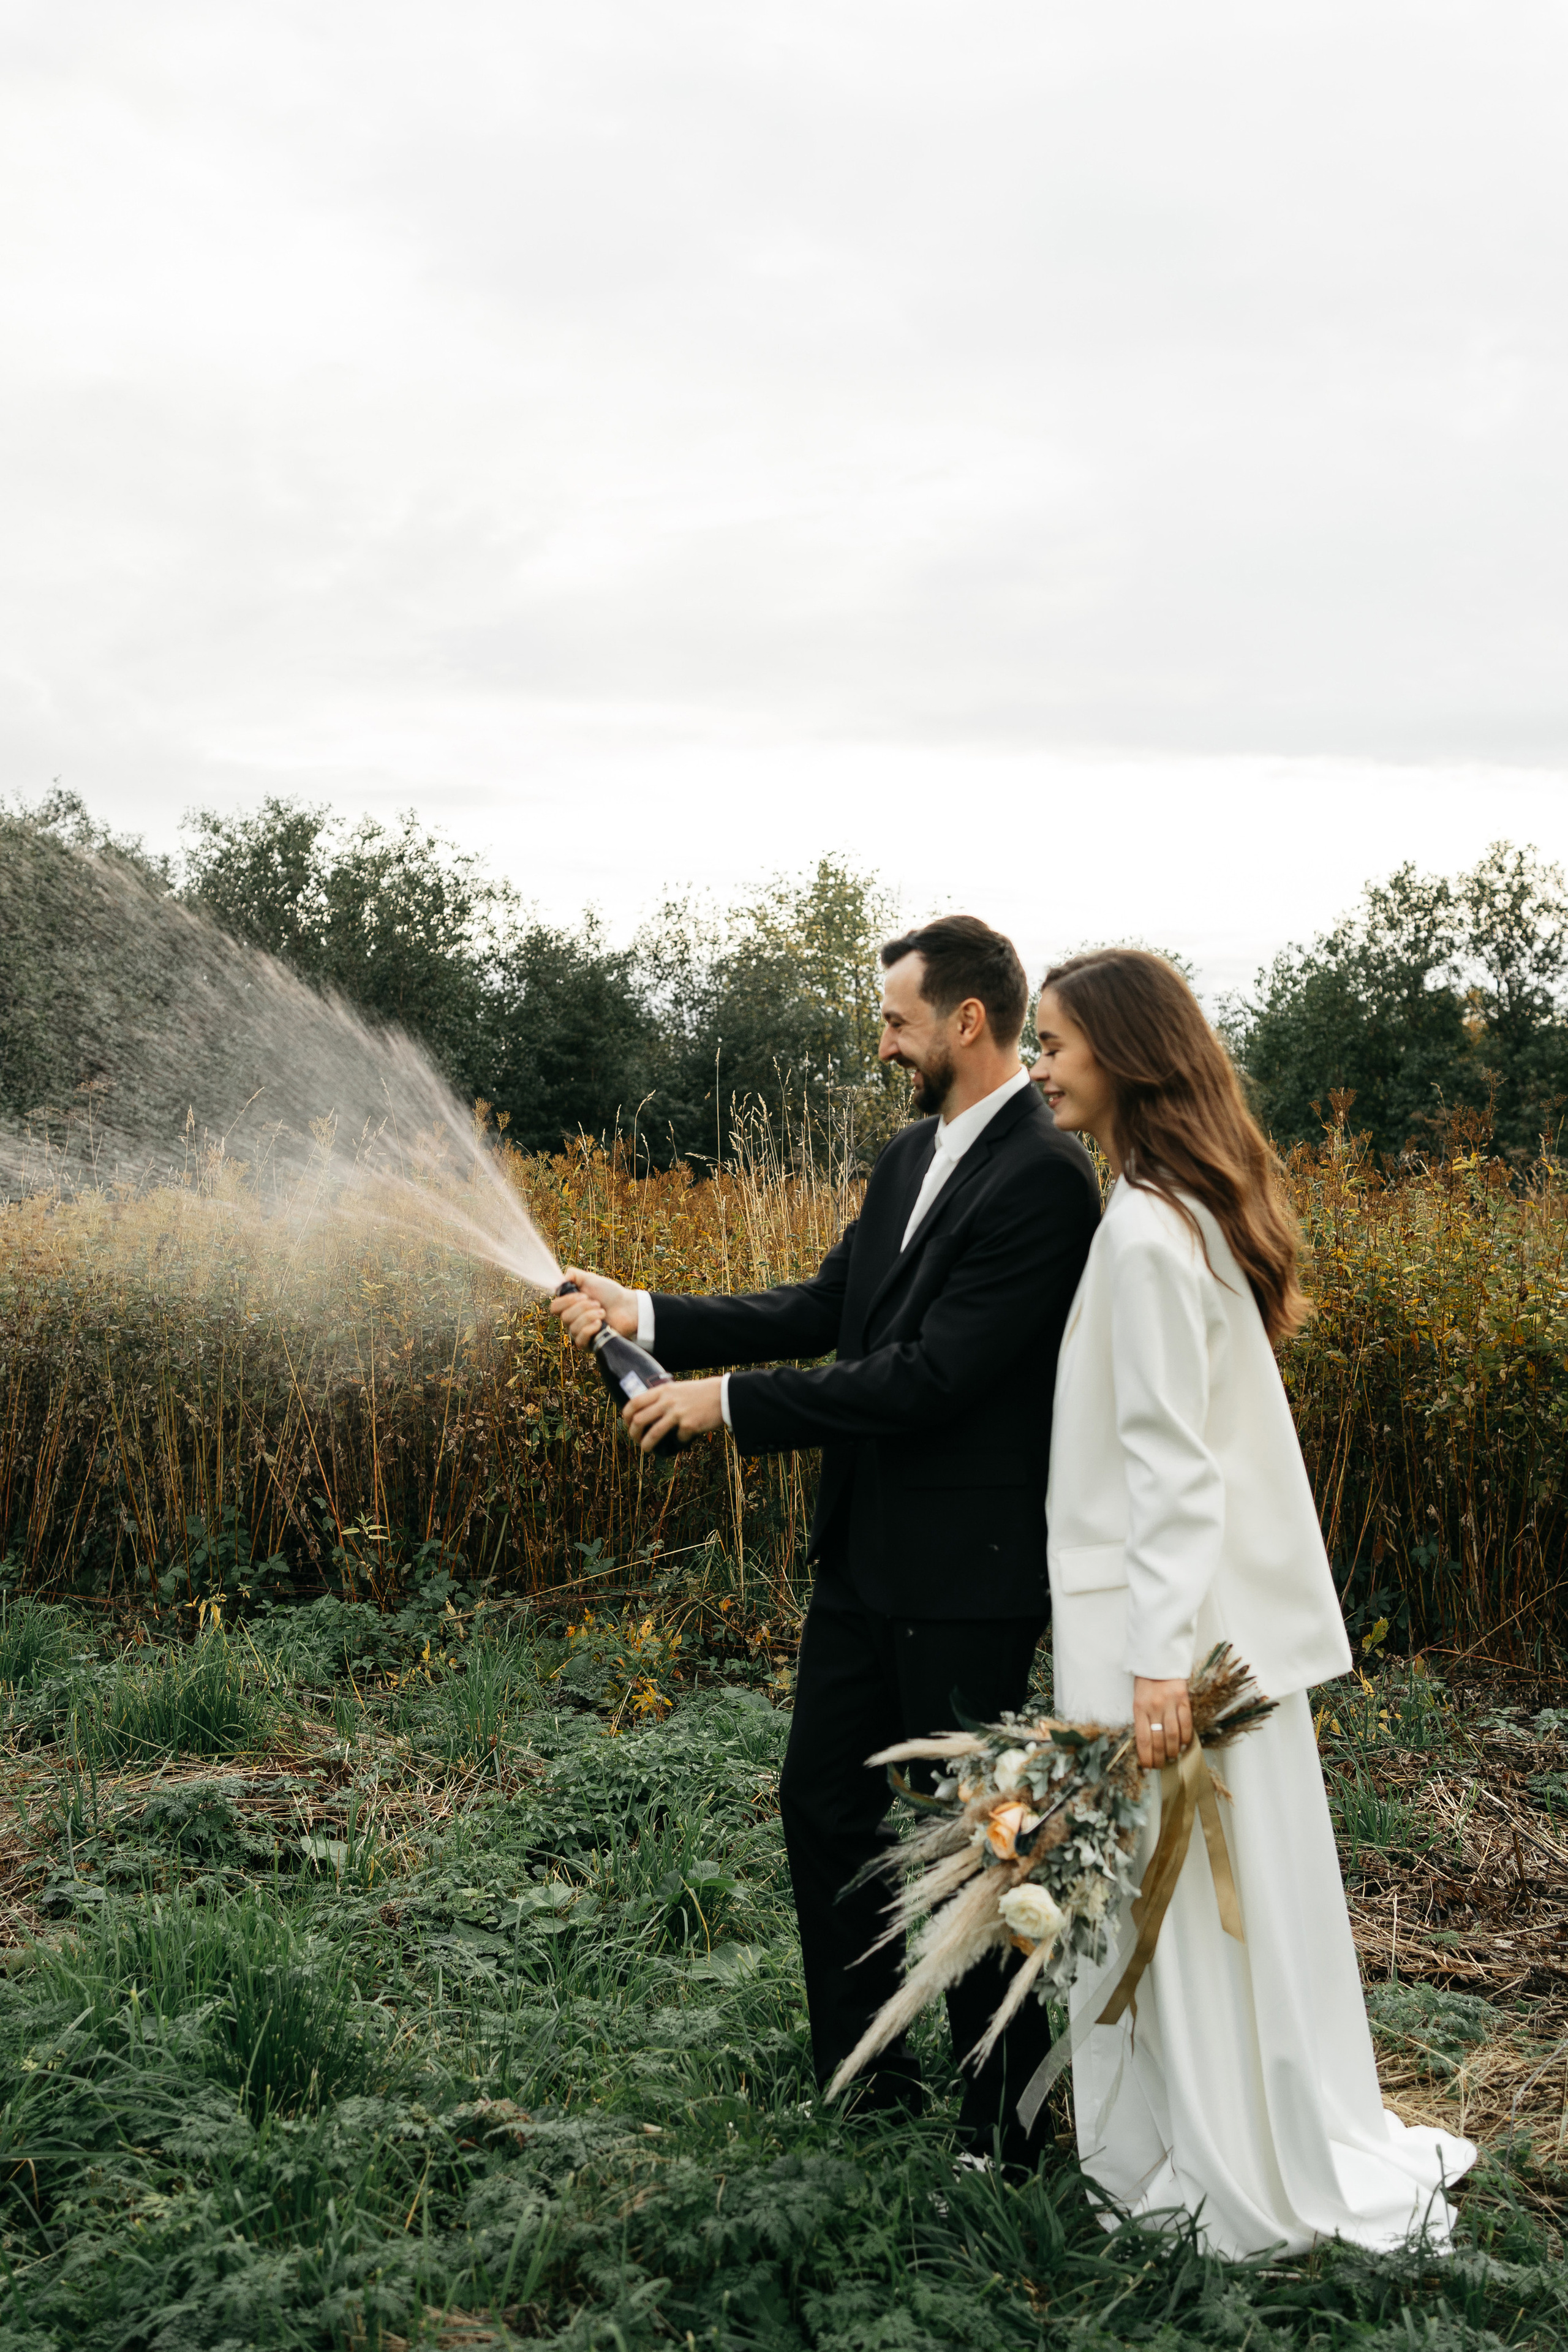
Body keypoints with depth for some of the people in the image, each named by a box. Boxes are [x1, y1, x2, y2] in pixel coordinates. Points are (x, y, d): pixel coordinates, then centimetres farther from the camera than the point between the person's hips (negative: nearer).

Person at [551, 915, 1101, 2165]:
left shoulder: (1044, 1178, -20)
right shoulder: (914, 1152, 10)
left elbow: (931, 1377, -25)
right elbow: (824, 1308, 11)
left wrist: (731, 1401, -19)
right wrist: (648, 1315, 3)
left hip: (967, 1572, -9)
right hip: (866, 1550, 9)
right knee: (824, 1803, 16)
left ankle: (1006, 2119, 24)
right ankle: (859, 2075, 34)